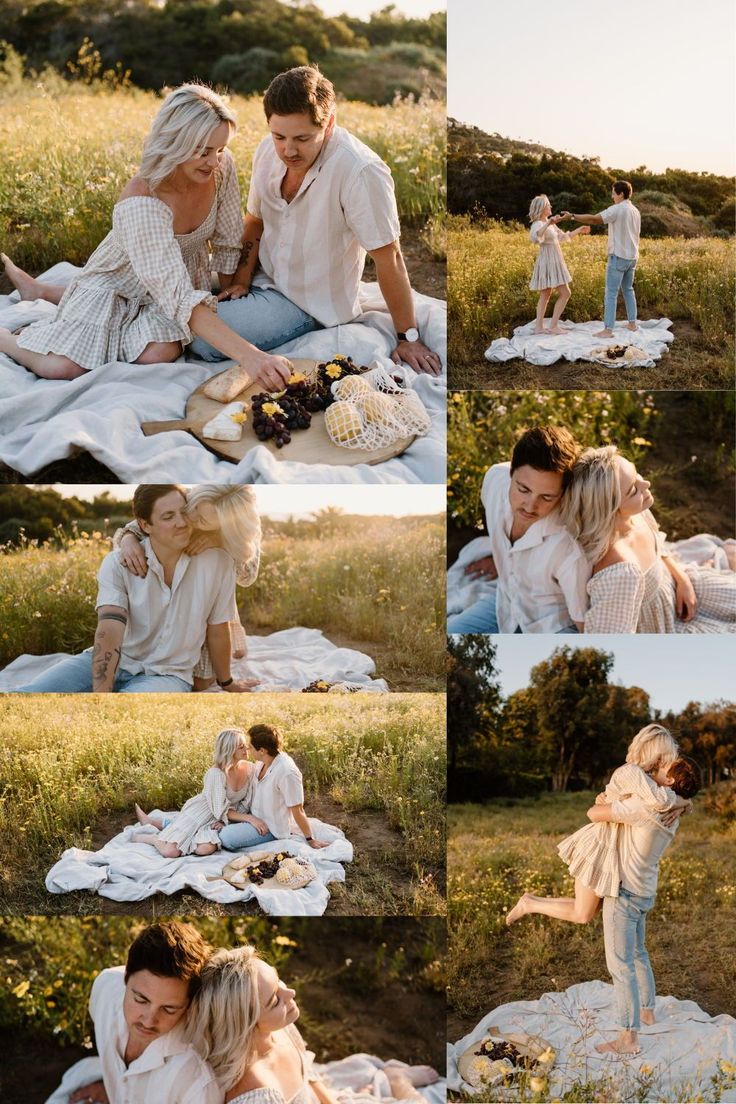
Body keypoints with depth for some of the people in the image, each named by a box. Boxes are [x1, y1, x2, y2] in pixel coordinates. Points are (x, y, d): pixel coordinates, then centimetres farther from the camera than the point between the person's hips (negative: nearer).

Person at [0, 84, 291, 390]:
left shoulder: (223, 167, -21)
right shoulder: (139, 204, -38)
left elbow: (228, 241, -4)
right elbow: (179, 297, -44)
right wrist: (247, 355, -52)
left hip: (185, 272, 6)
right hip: (120, 281, -6)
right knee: (61, 368, -26)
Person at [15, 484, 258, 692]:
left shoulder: (216, 562, -11)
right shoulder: (118, 563, -10)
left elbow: (217, 631, 4)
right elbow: (109, 632, -23)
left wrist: (226, 683, 18)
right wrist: (101, 694, -36)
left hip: (167, 673, -1)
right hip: (113, 663, 2)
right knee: (29, 693, -23)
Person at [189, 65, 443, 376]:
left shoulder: (360, 172, -30)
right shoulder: (269, 150, -8)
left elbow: (388, 258, -24)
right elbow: (255, 222, 8)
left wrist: (408, 338, -18)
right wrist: (241, 281, -5)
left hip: (306, 302, -6)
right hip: (265, 277, 7)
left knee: (200, 338, -19)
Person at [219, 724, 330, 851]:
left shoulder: (287, 773, -31)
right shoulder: (263, 762, -5)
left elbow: (297, 811, -23)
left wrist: (310, 840, -14)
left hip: (272, 827, -8)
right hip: (255, 815, 8)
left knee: (226, 838, -22)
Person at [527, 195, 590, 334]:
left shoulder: (550, 224, 15)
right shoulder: (538, 224, -14)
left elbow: (563, 236, 31)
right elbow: (535, 237, -38)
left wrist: (579, 230, 33)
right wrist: (548, 223, -47)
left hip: (554, 263, 9)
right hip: (548, 262, -9)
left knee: (545, 295, 9)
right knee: (565, 293, -7)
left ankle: (539, 327, 10)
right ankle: (554, 326, -7)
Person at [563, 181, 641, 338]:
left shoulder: (617, 209, -14)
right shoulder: (635, 211, 12)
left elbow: (594, 219, -21)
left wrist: (572, 217, -17)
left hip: (618, 256, -8)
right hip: (632, 257, 8)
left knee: (611, 293, -7)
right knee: (628, 289, 20)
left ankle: (608, 329, -10)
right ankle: (632, 322, 23)